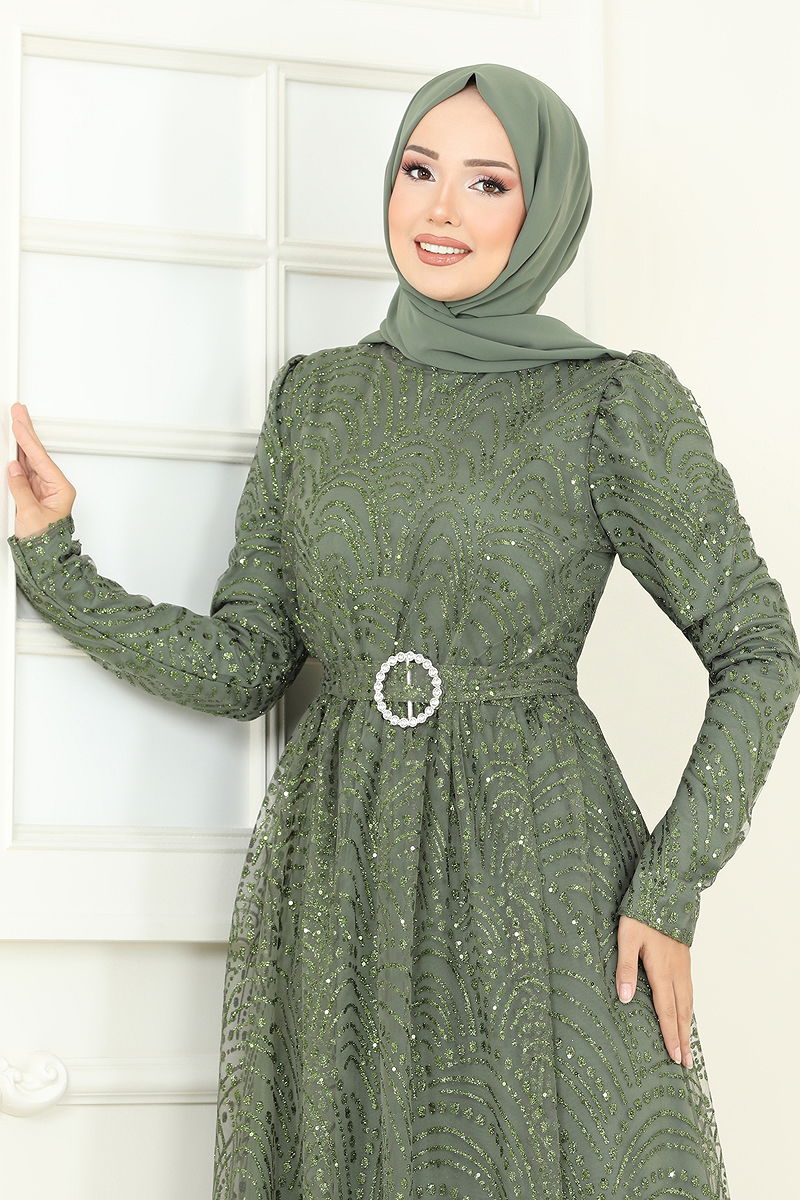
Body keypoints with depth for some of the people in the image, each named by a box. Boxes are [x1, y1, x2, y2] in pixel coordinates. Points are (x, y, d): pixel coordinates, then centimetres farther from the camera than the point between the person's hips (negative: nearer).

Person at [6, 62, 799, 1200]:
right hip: (334, 883, 3)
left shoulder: (615, 402, -3)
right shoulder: (315, 394, 8)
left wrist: (669, 891, -8)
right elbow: (241, 663, 6)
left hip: (537, 864, -3)